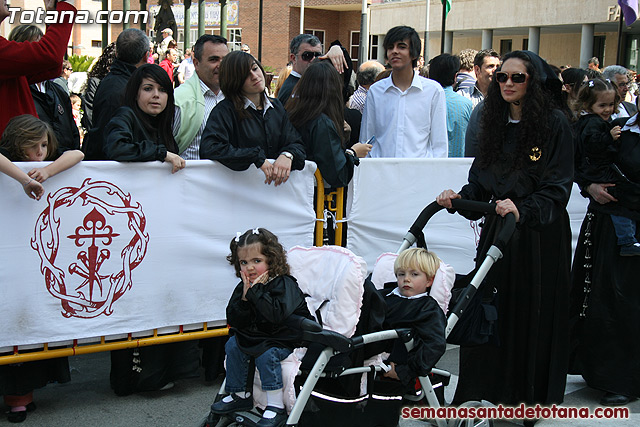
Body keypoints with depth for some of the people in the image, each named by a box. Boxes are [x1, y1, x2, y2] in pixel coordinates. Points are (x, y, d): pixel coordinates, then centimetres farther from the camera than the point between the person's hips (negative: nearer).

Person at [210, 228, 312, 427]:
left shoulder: (284, 284, -21)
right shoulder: (243, 287, 0)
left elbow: (278, 314, -38)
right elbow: (234, 321, -4)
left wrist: (256, 292, -34)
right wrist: (245, 297, -21)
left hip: (286, 338, -8)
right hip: (255, 336, 8)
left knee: (266, 354, -30)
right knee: (233, 345, -3)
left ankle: (276, 406, -21)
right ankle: (240, 395, 11)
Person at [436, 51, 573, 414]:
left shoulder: (554, 123, -8)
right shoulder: (495, 122, 10)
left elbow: (557, 189, -14)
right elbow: (481, 180, 11)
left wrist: (523, 209, -29)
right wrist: (460, 198, -7)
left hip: (540, 236, -5)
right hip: (497, 231, 5)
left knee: (534, 314, 5)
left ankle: (531, 397, 21)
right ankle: (487, 391, 22)